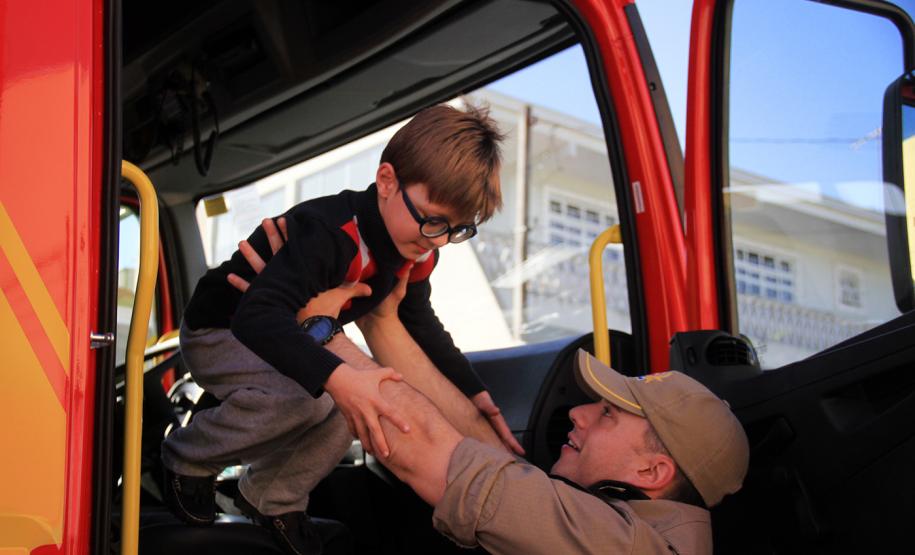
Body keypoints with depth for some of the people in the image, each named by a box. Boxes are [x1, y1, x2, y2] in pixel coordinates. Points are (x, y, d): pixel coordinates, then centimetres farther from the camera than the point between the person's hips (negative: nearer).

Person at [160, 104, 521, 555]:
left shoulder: (419, 251, -10)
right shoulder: (329, 233, -38)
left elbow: (418, 322, 8)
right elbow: (258, 317, -49)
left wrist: (475, 393, -2)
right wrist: (337, 378, -63)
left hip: (292, 339, 8)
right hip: (219, 334, -8)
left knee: (364, 406, -9)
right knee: (303, 397, -34)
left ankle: (271, 498, 12)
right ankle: (188, 458, -6)